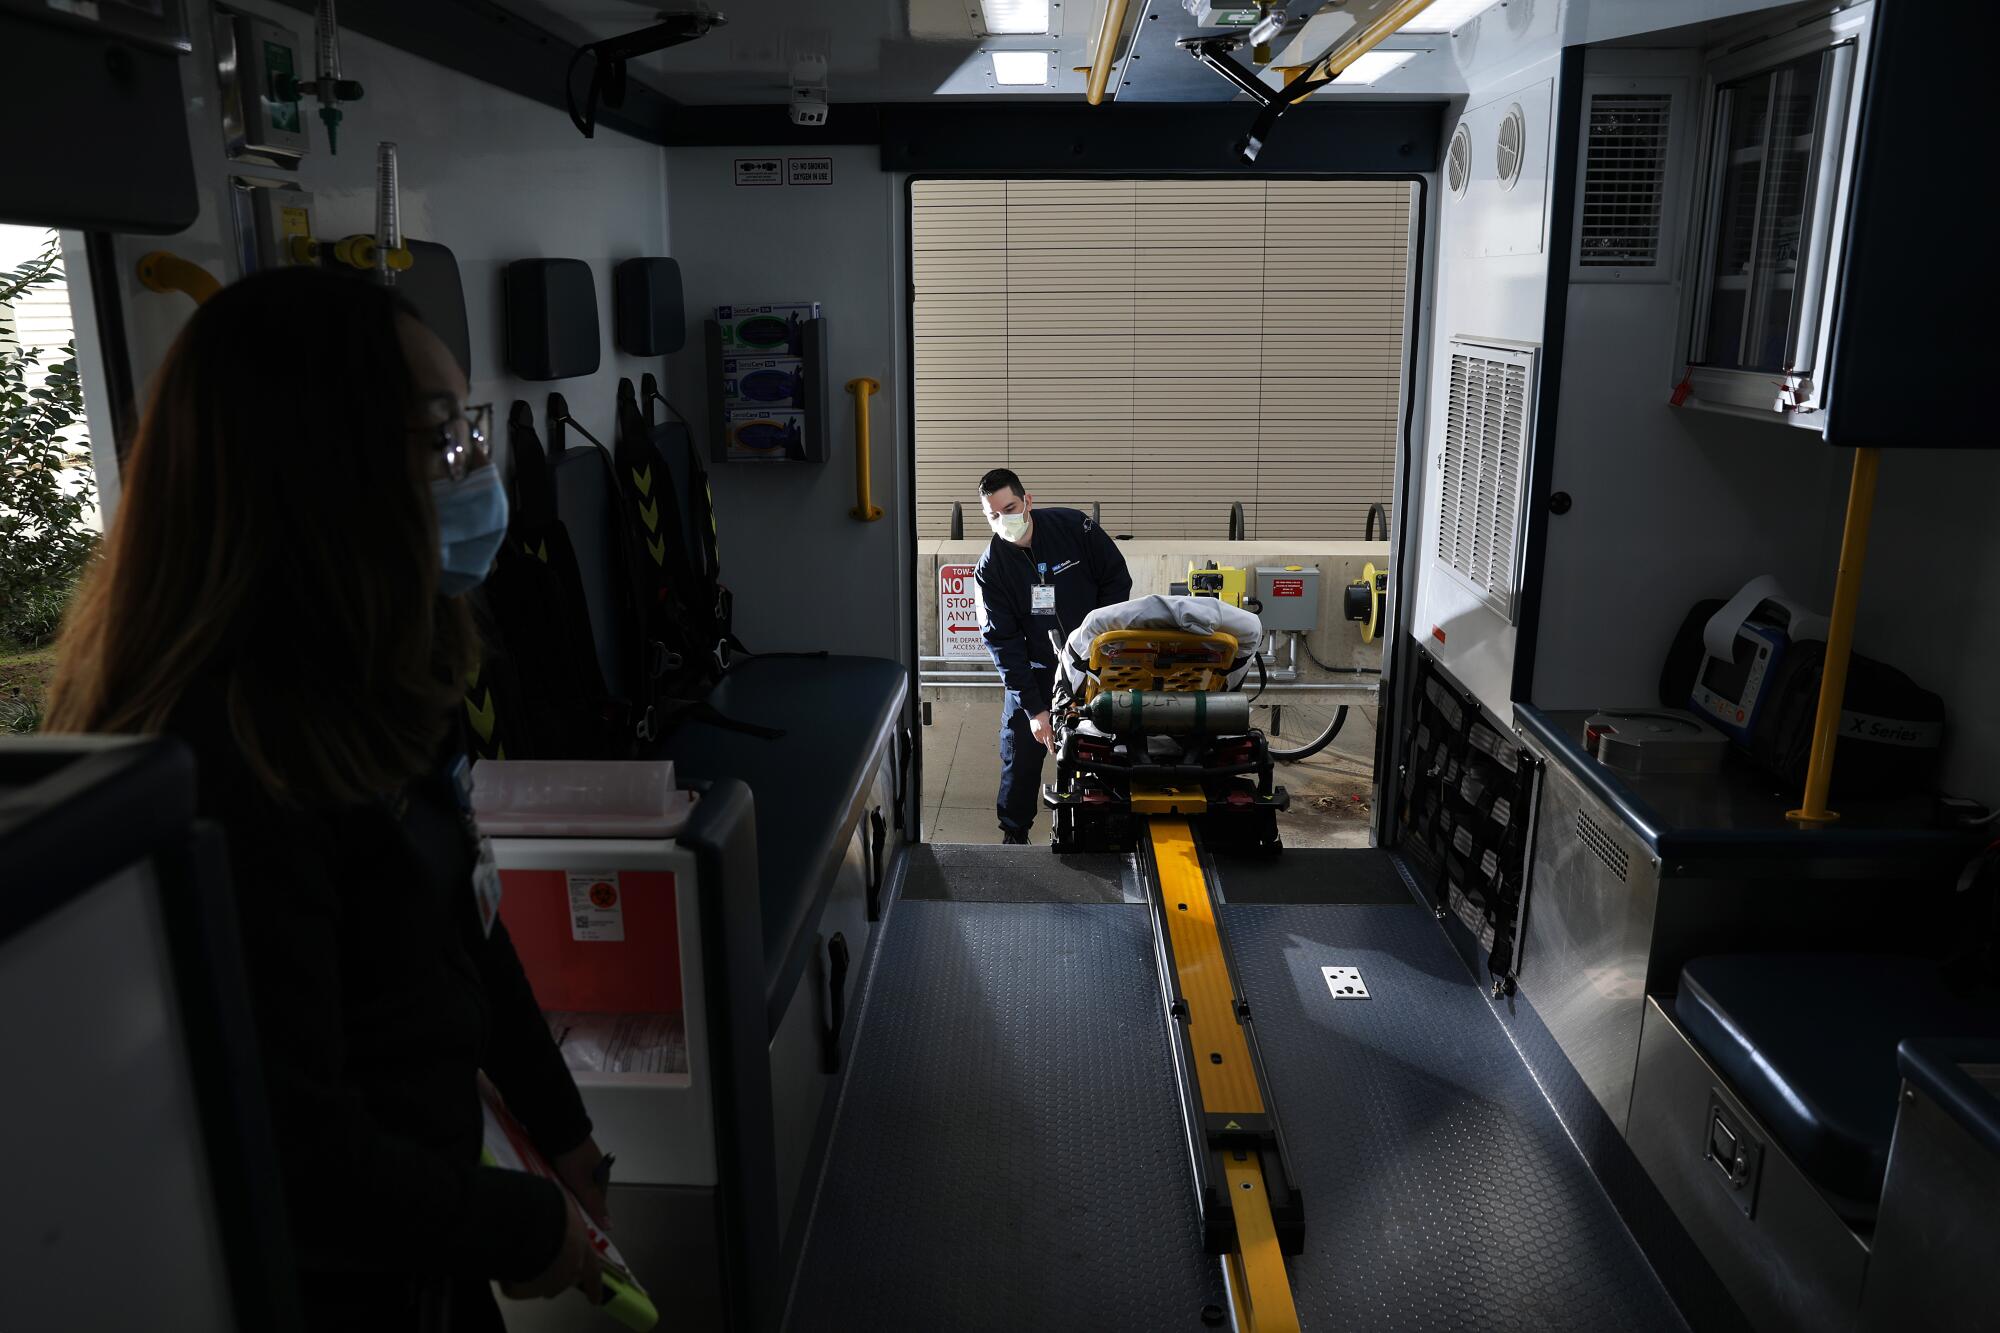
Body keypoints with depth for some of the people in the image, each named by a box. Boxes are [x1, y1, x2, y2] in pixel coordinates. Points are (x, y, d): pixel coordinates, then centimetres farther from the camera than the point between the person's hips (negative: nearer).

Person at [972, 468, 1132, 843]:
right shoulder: (990, 568, -13)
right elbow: (1002, 642, -13)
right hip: (1034, 671, 0)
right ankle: (1014, 834, 18)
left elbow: (1117, 578, -3)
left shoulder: (1075, 528, -14)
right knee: (1021, 753, -1)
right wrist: (1034, 708, -18)